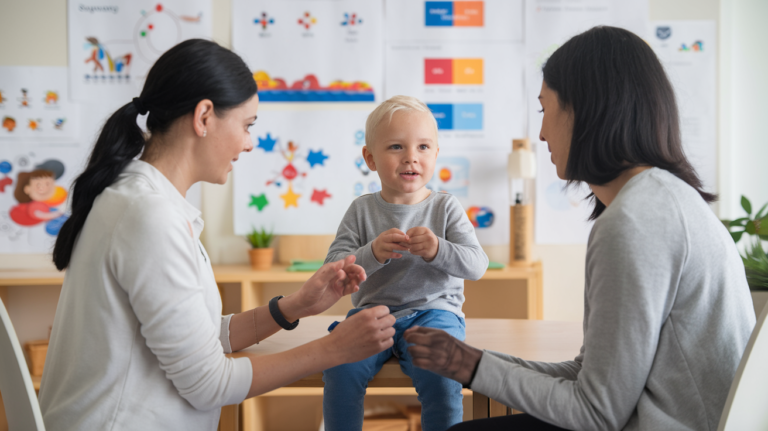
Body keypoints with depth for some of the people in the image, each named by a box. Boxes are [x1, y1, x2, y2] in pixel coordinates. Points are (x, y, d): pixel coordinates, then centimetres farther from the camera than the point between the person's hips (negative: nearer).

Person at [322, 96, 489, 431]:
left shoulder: (445, 208, 4)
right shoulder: (362, 210, 5)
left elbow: (477, 265, -4)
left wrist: (438, 250, -24)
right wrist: (372, 253, -22)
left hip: (433, 310, -1)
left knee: (440, 375, -28)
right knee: (340, 369, -24)